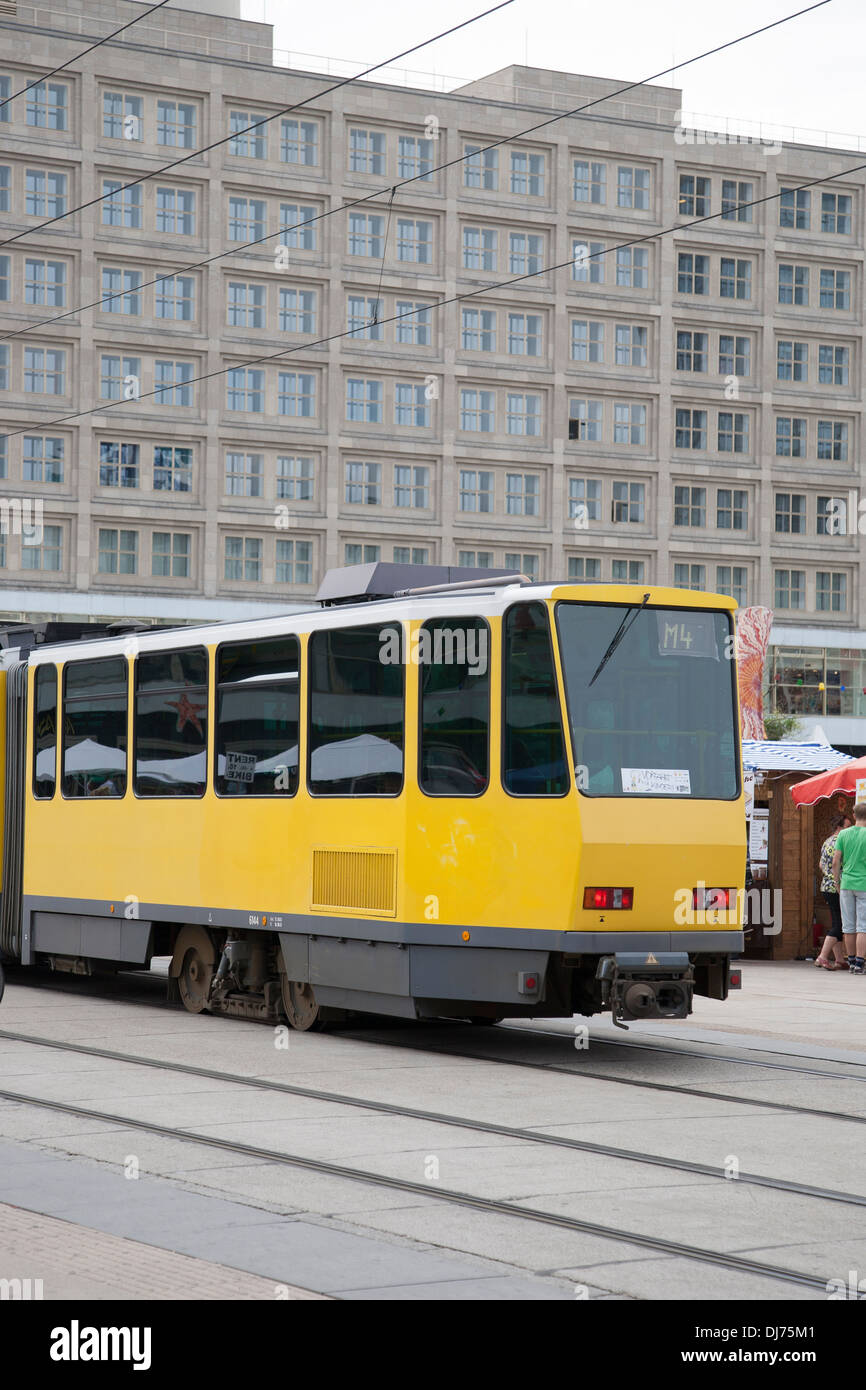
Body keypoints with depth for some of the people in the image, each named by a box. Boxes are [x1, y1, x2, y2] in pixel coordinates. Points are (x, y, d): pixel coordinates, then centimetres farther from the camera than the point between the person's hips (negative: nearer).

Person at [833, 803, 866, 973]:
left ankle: (851, 961, 17)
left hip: (847, 883, 3)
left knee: (849, 926, 10)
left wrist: (837, 883, 12)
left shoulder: (843, 834, 2)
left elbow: (836, 862, 1)